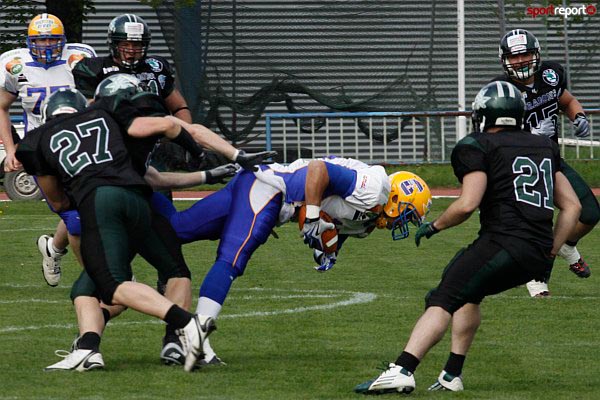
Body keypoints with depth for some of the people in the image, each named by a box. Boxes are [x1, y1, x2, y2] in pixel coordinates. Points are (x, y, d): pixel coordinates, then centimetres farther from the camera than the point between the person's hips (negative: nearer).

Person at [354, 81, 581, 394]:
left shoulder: (477, 146, 3)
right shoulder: (545, 147, 24)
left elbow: (467, 204, -10)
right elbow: (572, 206, 22)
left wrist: (434, 226, 7)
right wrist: (550, 253, 24)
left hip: (503, 244, -7)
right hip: (538, 256, 7)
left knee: (442, 301, -12)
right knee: (469, 294, 27)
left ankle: (402, 371, -30)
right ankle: (452, 376, 23)